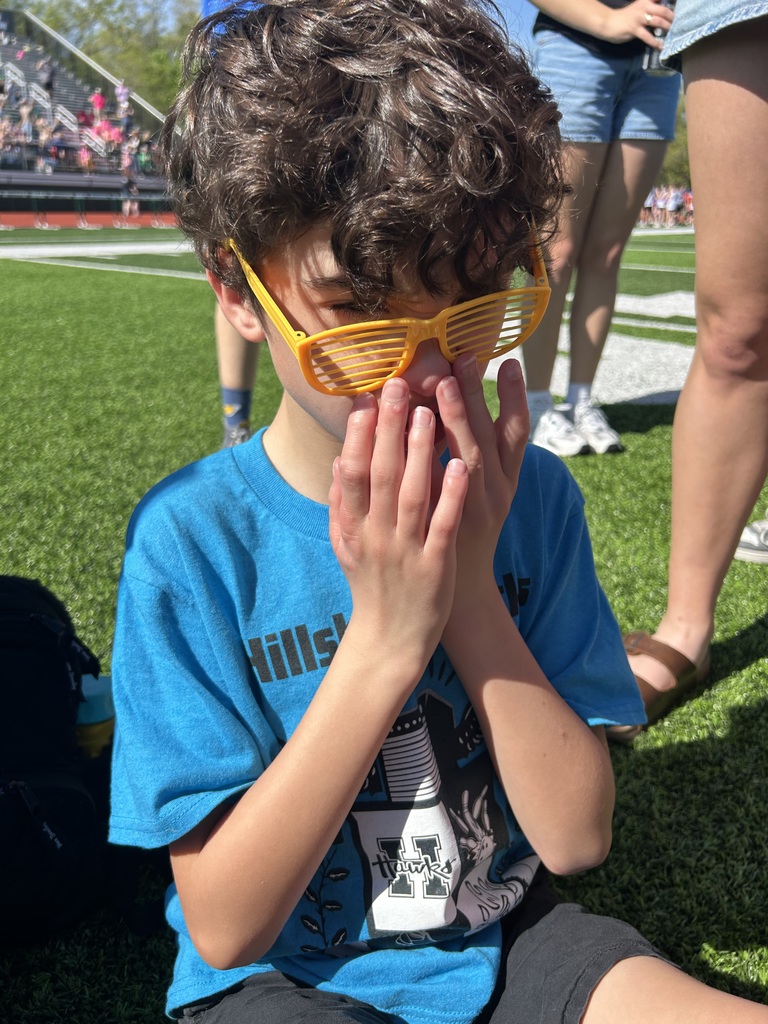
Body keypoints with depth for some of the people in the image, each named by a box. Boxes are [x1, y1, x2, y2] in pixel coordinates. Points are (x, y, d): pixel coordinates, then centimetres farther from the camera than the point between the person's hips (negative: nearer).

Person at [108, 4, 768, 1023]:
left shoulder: (529, 495, -8)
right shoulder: (194, 540, -18)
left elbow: (576, 837, -10)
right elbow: (224, 928, -17)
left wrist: (470, 589, -23)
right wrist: (386, 640, -26)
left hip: (511, 941, 3)